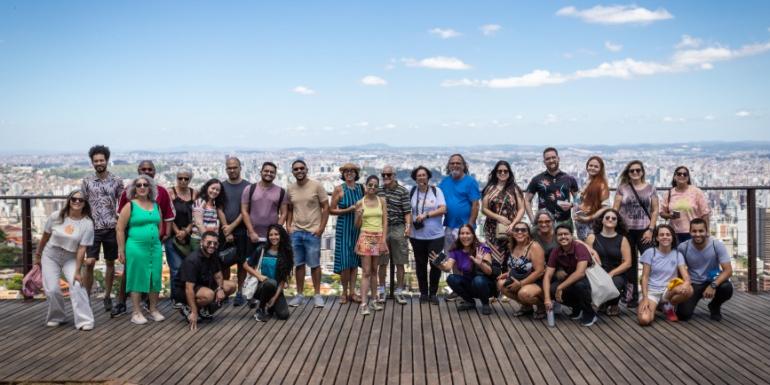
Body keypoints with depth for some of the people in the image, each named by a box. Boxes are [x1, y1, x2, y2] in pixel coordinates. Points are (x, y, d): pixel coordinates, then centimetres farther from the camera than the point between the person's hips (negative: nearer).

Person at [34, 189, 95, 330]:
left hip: (70, 259, -1)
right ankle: (56, 317, 17)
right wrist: (37, 255, 11)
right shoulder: (56, 217, -11)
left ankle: (84, 320, -15)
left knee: (77, 285, -20)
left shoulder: (87, 223, -16)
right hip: (50, 256, 1)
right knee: (52, 289, -8)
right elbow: (45, 237, 3)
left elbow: (81, 249, -17)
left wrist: (77, 271, -19)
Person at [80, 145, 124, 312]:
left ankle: (107, 296, 20)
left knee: (110, 263, 8)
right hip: (93, 228, -1)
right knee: (89, 264, -4)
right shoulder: (87, 181, 3)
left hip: (111, 228, 1)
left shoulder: (116, 181, 3)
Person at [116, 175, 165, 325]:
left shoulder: (155, 205, 11)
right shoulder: (130, 206, -4)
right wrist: (121, 250, -7)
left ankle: (154, 310, 19)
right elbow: (120, 229, -5)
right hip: (136, 247, -5)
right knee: (137, 278, 1)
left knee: (155, 278, 6)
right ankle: (137, 312, 8)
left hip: (155, 247, 5)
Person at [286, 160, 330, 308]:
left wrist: (321, 228, -9)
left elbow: (326, 207, -4)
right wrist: (288, 226, 4)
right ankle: (299, 294, 17)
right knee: (298, 264, 9)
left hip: (313, 232, -4)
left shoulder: (316, 186, -5)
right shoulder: (290, 189, 8)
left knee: (314, 264, 1)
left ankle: (317, 295, 11)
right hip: (296, 232, 4)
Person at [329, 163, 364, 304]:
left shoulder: (361, 188, 6)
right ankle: (344, 292, 8)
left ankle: (352, 291, 13)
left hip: (357, 228, 3)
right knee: (345, 260, -5)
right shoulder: (339, 189, -3)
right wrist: (348, 210, -13)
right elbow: (331, 210, -4)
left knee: (355, 260, 6)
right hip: (343, 227, -3)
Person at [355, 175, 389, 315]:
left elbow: (385, 221, 3)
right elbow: (357, 225, 2)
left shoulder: (382, 201, 4)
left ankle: (374, 300, 18)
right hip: (366, 237, -2)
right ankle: (364, 303, -8)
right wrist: (359, 216, -18)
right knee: (366, 271, -6)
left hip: (379, 237, 2)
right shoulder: (360, 203, 0)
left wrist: (384, 239, -5)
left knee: (374, 270, 10)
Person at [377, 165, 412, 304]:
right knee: (382, 263, 8)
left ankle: (399, 291, 14)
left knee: (400, 263, 4)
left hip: (398, 229, -2)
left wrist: (408, 225, -18)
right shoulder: (378, 190, 8)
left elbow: (407, 211, -5)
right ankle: (381, 290, 21)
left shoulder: (403, 191, -2)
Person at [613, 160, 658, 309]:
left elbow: (655, 210, 5)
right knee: (630, 264, 5)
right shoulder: (622, 188, 6)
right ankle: (631, 296, 12)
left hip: (644, 231, 0)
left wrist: (650, 229, -4)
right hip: (626, 231, 0)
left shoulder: (650, 188, 7)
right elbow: (615, 209, 3)